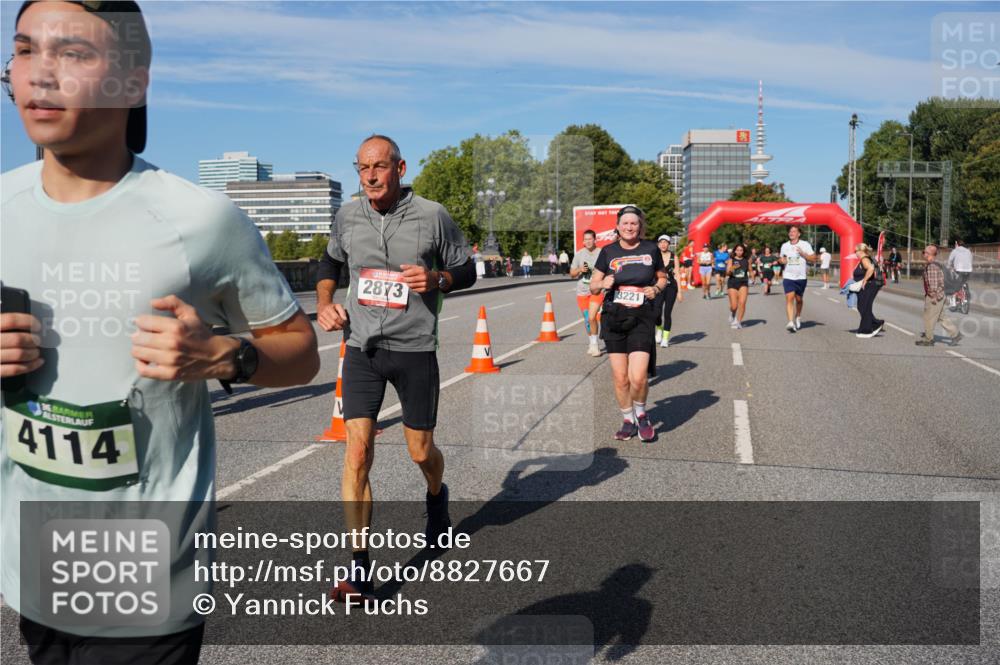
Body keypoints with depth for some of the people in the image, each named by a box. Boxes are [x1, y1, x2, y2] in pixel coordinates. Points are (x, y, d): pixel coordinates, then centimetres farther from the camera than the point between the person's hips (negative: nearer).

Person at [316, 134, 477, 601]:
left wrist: (437, 278, -17)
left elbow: (466, 271, 3)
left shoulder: (432, 216, -5)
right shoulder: (348, 216, 4)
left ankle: (436, 496, 47)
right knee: (357, 451, -8)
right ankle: (359, 570, 0)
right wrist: (324, 303, 5)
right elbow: (331, 262, 22)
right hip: (362, 348, 2)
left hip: (415, 348, -2)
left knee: (421, 451, 9)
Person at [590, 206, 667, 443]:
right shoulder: (608, 252, 5)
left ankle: (641, 414, 17)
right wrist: (603, 283, -13)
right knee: (620, 378, 3)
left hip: (641, 319, -1)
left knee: (638, 377, -13)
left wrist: (656, 288, -3)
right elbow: (593, 286, 9)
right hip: (613, 319, 2)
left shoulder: (651, 249, 4)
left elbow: (662, 277, 18)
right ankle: (628, 420, 25)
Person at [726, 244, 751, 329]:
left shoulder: (747, 260, 5)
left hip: (743, 283, 1)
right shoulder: (731, 260, 0)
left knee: (742, 302, -18)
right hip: (732, 283, -1)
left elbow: (750, 270, 19)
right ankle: (732, 315, 35)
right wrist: (731, 269, -27)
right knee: (734, 306, -1)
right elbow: (727, 273, -7)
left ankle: (738, 321, -4)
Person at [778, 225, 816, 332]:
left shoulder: (805, 245, 0)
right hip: (788, 277, 1)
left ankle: (798, 317, 38)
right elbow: (781, 259, 19)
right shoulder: (784, 246, 9)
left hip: (801, 277, 0)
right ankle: (791, 322, -21)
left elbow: (813, 258, -1)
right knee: (789, 298, -14)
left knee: (798, 299, 13)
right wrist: (781, 260, -4)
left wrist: (803, 254, -15)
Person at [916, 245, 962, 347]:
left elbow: (933, 283, -22)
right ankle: (955, 334, 16)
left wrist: (933, 296, -19)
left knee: (929, 317, 0)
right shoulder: (936, 264, 13)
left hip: (934, 296, -10)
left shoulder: (931, 266, -19)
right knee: (941, 317, 15)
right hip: (938, 295, 10)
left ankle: (928, 339, 9)